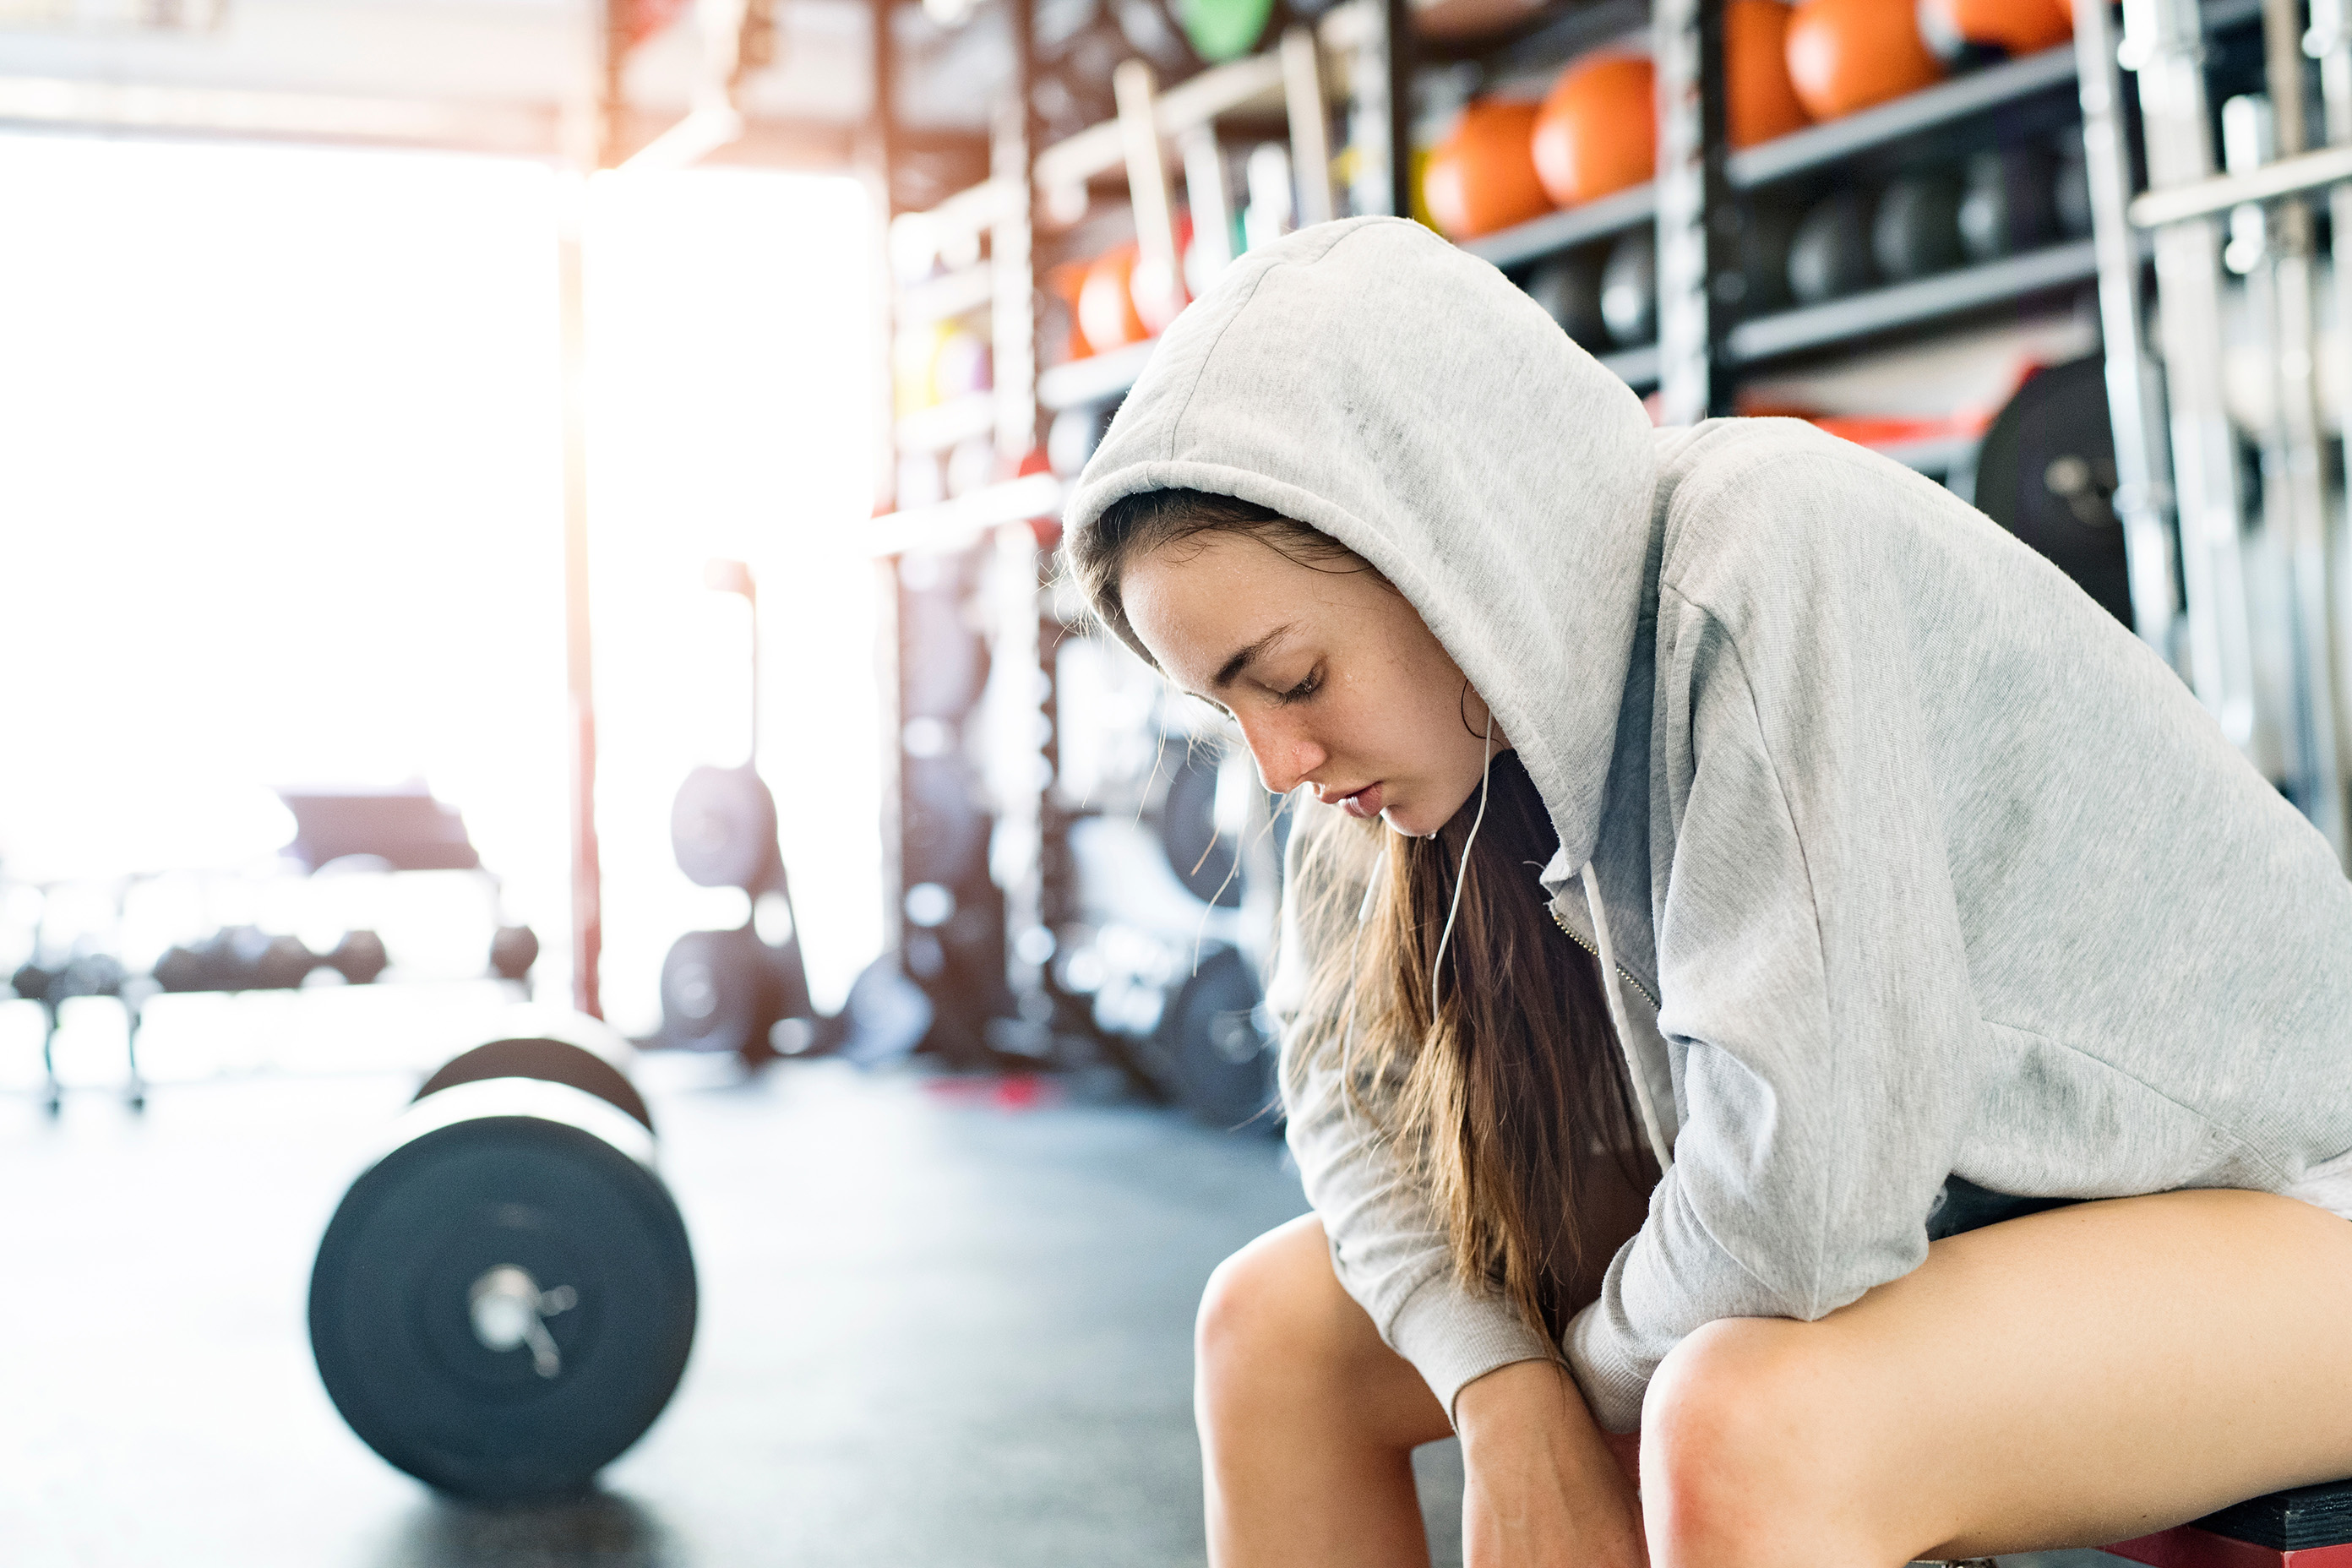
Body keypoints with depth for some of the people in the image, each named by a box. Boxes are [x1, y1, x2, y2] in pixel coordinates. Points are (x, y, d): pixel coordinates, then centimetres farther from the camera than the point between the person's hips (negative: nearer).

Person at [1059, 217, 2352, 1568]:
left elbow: (1803, 1194, -33)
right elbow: (1353, 1066, 2)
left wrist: (1592, 1375, -13)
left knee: (1745, 1429, -37)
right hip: (1915, 1211, 8)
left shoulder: (1776, 554, -28)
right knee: (1280, 1322, -1)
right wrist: (1507, 1400, -14)